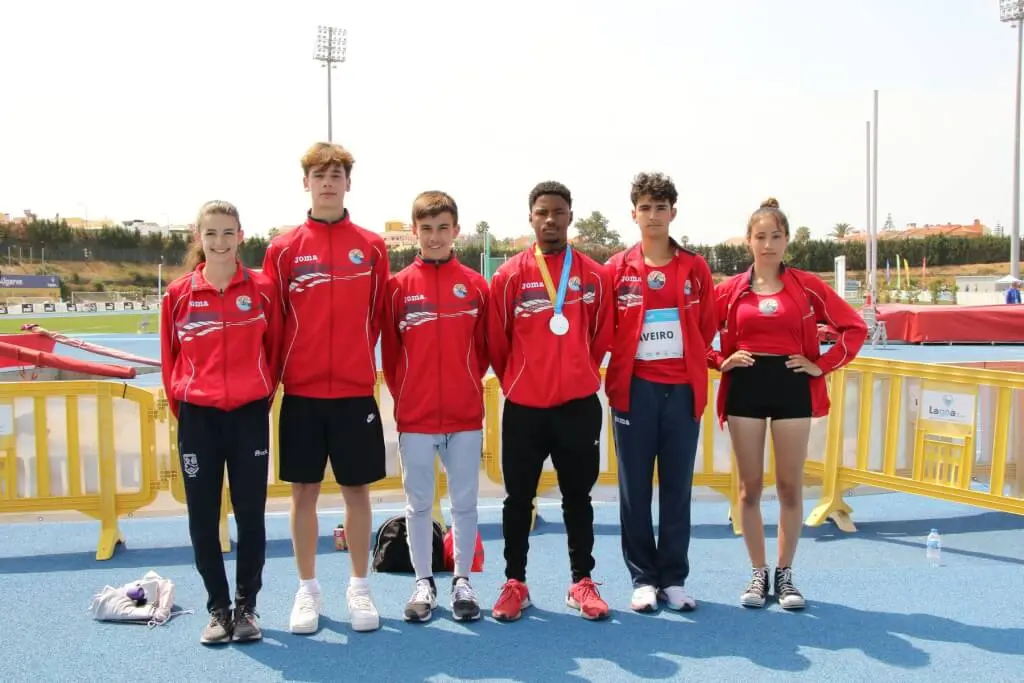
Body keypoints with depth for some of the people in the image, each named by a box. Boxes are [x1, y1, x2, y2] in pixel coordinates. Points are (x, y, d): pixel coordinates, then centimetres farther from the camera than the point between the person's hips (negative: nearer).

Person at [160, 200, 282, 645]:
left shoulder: (261, 289, -2)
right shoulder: (179, 294, 0)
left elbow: (275, 349, 6)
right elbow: (170, 358, 7)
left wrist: (264, 396, 7)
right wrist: (180, 407, 7)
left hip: (249, 416, -1)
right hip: (197, 418, 1)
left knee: (251, 515, 5)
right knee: (203, 519, 6)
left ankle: (246, 606, 20)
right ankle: (217, 608, 21)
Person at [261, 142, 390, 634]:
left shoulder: (371, 247, 2)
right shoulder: (284, 249, 1)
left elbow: (378, 317, 7)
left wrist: (361, 361, 6)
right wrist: (274, 376, 4)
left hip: (355, 391, 0)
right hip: (301, 391, 0)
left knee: (356, 489, 7)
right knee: (304, 490, 8)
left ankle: (359, 588, 21)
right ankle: (307, 590, 21)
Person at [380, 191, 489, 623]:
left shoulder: (474, 285, 1)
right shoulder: (399, 286, 0)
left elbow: (484, 348, 7)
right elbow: (389, 351, 4)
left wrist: (469, 388, 6)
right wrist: (404, 395, 4)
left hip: (466, 415, 0)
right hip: (414, 416, 0)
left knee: (465, 502, 8)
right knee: (418, 503, 9)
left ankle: (463, 581, 21)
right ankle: (423, 582, 21)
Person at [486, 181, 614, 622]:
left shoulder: (593, 275, 3)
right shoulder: (509, 276, -1)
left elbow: (601, 337, 11)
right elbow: (496, 341, 4)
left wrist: (580, 376, 12)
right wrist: (517, 382, 10)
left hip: (579, 405, 1)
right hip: (523, 407, -1)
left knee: (578, 496, 9)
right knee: (518, 498, 7)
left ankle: (582, 582, 20)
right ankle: (515, 583, 18)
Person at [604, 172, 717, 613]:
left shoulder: (695, 269, 5)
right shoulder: (618, 269, 2)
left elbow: (707, 328, 12)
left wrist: (691, 363, 6)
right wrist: (615, 377, 1)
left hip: (683, 389, 1)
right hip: (635, 389, -1)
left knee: (678, 488, 7)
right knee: (635, 489, 4)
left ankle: (674, 579, 16)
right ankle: (643, 578, 14)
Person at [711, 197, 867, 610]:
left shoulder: (807, 286, 2)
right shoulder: (730, 290, 3)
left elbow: (854, 327, 3)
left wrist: (823, 365, -3)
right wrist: (721, 361, -5)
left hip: (792, 388, 0)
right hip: (745, 389, 1)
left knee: (790, 486, 4)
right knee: (750, 487, 5)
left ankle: (784, 574, 17)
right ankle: (758, 574, 17)